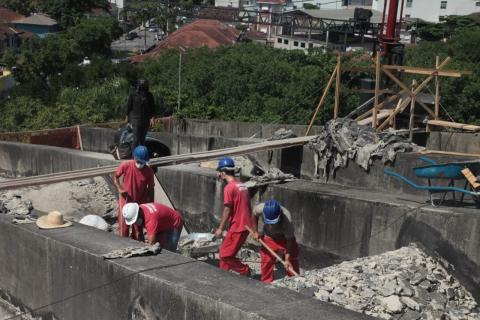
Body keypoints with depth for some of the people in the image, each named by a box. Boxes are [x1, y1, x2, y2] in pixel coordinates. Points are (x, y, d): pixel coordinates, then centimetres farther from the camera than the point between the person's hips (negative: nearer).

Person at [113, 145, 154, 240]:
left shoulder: (149, 171, -16)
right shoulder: (125, 165, -18)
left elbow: (150, 189, -5)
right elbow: (115, 177, -1)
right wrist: (119, 188, -18)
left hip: (140, 203, 0)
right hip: (125, 201, 0)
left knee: (138, 229, 10)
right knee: (123, 228, 4)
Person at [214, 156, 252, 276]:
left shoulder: (229, 187, -15)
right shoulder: (242, 186, 11)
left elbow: (227, 210, -15)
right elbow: (248, 208, 15)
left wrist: (220, 228, -7)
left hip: (237, 228, -9)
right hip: (246, 226, 9)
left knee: (225, 255, 1)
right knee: (226, 252, 19)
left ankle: (245, 271, 4)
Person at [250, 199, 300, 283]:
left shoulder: (287, 219, -39)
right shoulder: (260, 209, -34)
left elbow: (289, 240, -30)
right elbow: (254, 214, -7)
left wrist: (287, 259, -33)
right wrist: (255, 231, -9)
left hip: (284, 238, -1)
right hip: (268, 238, 2)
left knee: (292, 259, -1)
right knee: (266, 260, 0)